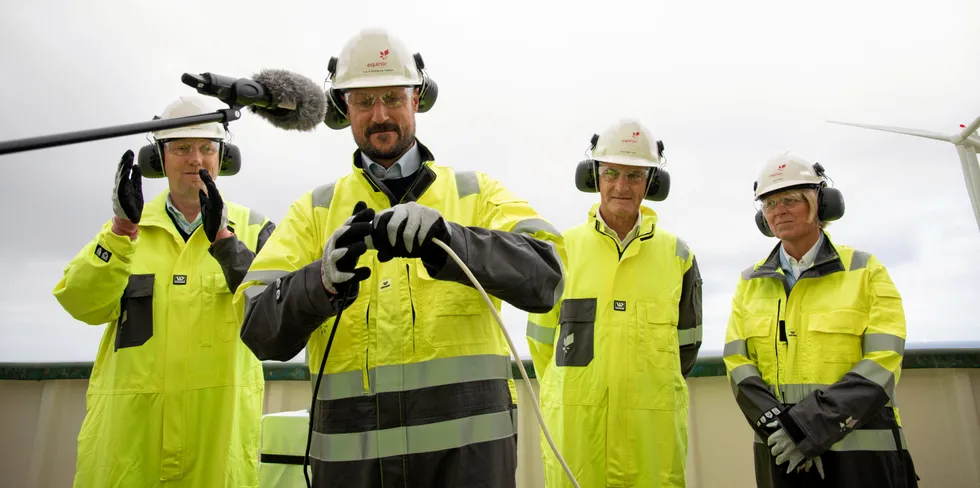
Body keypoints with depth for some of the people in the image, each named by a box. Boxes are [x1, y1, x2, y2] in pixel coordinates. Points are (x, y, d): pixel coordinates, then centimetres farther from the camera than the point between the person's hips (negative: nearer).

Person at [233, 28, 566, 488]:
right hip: (350, 450, 2)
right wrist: (322, 282, -23)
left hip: (468, 443, -1)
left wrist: (449, 241, -28)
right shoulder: (315, 209, 8)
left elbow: (544, 274, -12)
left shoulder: (477, 193, 4)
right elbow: (260, 328, -2)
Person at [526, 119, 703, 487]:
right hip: (575, 427, -1)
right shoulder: (562, 248, 1)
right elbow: (542, 337, 8)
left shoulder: (676, 254, 5)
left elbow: (686, 343, 13)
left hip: (652, 429, 1)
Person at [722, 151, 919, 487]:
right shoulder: (750, 283, 5)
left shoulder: (866, 271, -1)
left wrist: (812, 425, -19)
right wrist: (778, 426, -15)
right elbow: (738, 364, -1)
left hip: (859, 448, -2)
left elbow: (881, 365, -10)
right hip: (780, 450, 2)